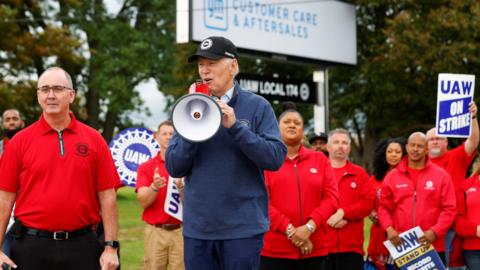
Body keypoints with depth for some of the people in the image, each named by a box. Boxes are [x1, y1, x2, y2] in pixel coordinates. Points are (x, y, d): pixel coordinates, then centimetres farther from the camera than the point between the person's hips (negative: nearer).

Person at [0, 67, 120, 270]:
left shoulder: (94, 139, 3)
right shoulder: (20, 141, 3)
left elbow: (107, 196, 2)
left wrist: (111, 247, -3)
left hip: (82, 245, 0)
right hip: (31, 246, 0)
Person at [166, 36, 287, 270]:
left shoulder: (257, 106, 0)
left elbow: (275, 158, -9)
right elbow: (174, 168, 2)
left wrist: (234, 126, -16)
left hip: (242, 227, -3)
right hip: (197, 227, 3)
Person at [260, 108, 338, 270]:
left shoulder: (319, 159, 12)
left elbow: (331, 197, 4)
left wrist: (309, 227, -10)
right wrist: (289, 229, -14)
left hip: (313, 249, 3)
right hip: (275, 250, -3)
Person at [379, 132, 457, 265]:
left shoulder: (441, 175, 3)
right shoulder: (392, 176, 8)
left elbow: (449, 209, -1)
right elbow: (384, 207, 9)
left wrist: (435, 231, -14)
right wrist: (389, 229, -8)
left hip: (432, 246, -1)